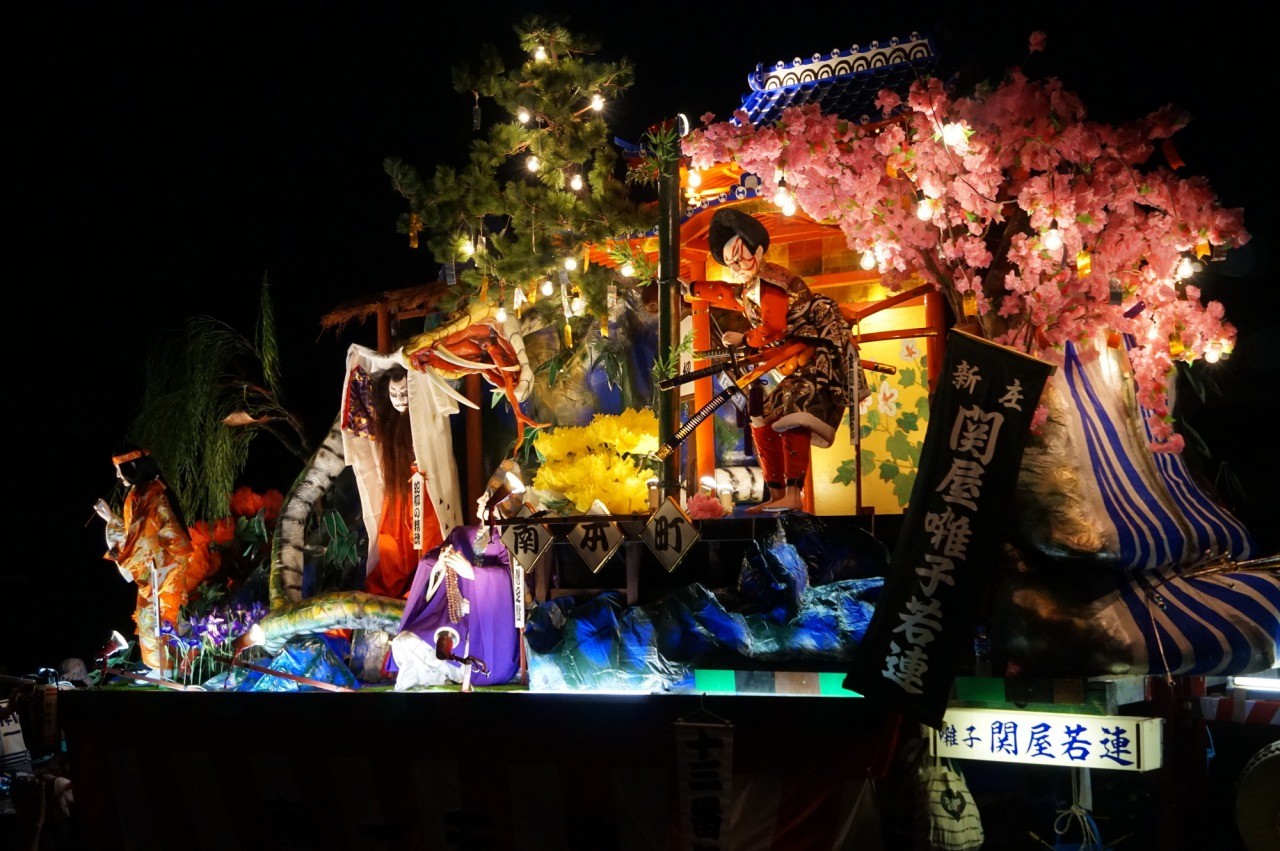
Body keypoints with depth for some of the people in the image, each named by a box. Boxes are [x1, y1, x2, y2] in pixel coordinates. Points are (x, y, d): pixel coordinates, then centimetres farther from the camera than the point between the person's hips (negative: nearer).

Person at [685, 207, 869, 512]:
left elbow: (773, 330, -21)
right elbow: (722, 292, 43)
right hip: (799, 366, 11)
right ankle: (776, 496, 14)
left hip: (821, 352, -11)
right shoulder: (746, 293, 19)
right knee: (763, 421, 9)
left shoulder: (771, 283, -12)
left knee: (793, 415, -28)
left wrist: (743, 339, -3)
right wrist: (690, 288, 54)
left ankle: (794, 495, -38)